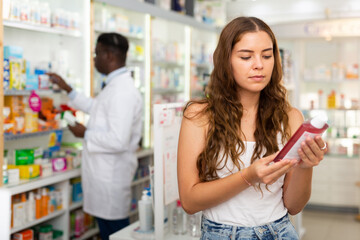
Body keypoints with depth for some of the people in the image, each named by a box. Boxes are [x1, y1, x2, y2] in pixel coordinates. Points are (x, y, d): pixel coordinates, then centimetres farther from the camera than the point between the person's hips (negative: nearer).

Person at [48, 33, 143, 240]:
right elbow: (97, 107, 30)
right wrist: (67, 88, 31)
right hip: (106, 174, 10)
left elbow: (118, 141, -30)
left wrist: (86, 134, -16)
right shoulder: (116, 85, 10)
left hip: (112, 177, -10)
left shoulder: (123, 91, -24)